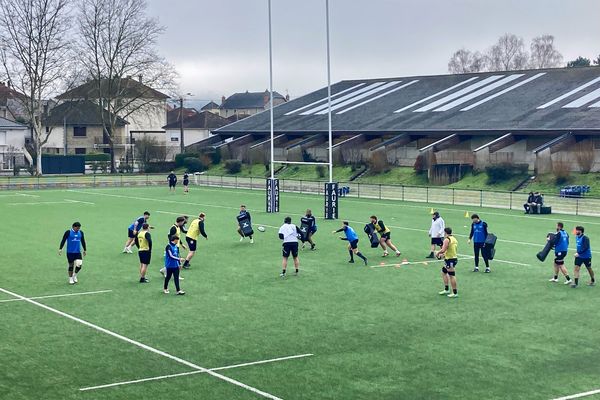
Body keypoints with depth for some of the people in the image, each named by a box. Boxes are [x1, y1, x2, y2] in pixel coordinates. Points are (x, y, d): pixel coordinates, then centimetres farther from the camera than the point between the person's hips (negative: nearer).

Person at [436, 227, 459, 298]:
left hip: (450, 260, -10)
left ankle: (455, 293, 0)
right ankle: (446, 289, 28)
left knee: (451, 275, -5)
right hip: (454, 257, 10)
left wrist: (438, 253, -5)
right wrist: (444, 254, 20)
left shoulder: (447, 239, -16)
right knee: (444, 272, 22)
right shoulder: (454, 239, 13)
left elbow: (443, 250, -24)